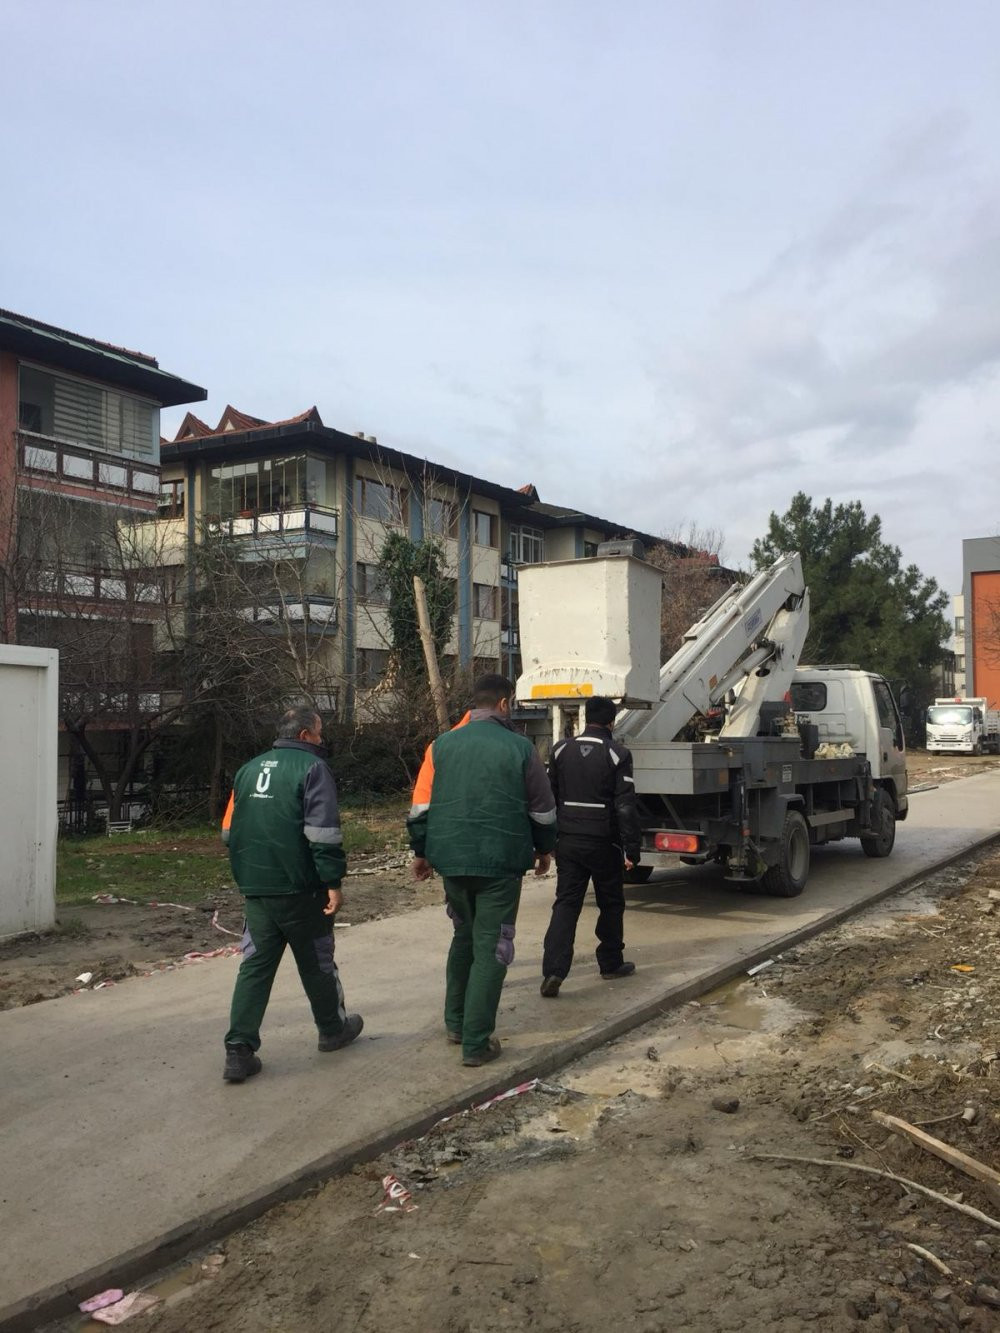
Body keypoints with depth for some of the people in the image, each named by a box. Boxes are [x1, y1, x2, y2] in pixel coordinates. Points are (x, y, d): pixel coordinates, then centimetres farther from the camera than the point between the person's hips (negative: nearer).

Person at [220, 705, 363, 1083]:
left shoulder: (249, 769, 12)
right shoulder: (312, 768, -10)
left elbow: (230, 830, 16)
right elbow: (323, 833, -19)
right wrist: (334, 882, -15)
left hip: (256, 890, 5)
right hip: (300, 889, -5)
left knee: (255, 966, 7)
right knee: (317, 963, 12)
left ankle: (239, 1050, 1)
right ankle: (333, 1029, 29)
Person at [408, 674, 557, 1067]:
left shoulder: (442, 745, 2)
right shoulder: (520, 748, -5)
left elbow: (421, 806, 4)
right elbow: (543, 809, 3)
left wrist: (422, 851, 16)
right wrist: (543, 849, 19)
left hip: (452, 860, 4)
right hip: (500, 863, -4)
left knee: (464, 937, 23)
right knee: (490, 948, 4)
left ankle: (455, 1023, 30)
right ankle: (476, 1043, 5)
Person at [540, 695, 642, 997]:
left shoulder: (562, 750, 4)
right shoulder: (617, 754, -9)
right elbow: (626, 806, -12)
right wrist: (632, 849, -8)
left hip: (568, 842, 3)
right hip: (603, 844, -3)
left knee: (566, 904, 3)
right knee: (611, 904, 15)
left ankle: (553, 970, -10)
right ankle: (611, 964, 27)